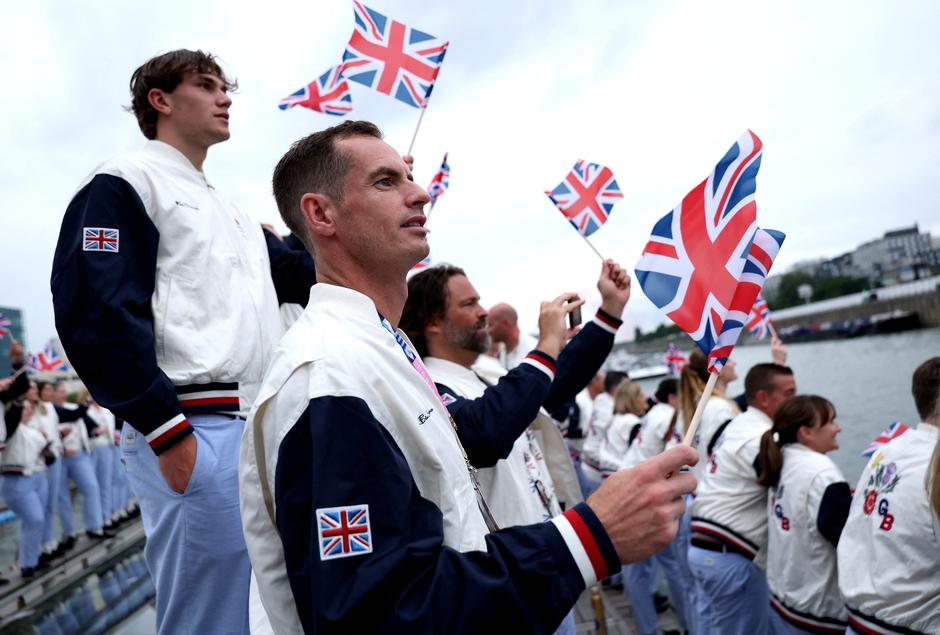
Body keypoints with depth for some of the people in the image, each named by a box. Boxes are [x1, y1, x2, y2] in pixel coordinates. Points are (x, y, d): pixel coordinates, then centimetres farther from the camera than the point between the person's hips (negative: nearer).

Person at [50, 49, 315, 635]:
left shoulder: (233, 213, 26)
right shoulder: (126, 182, 1)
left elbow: (307, 276, 22)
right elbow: (95, 312, -11)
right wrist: (167, 431, -17)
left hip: (263, 431, 8)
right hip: (195, 432, -8)